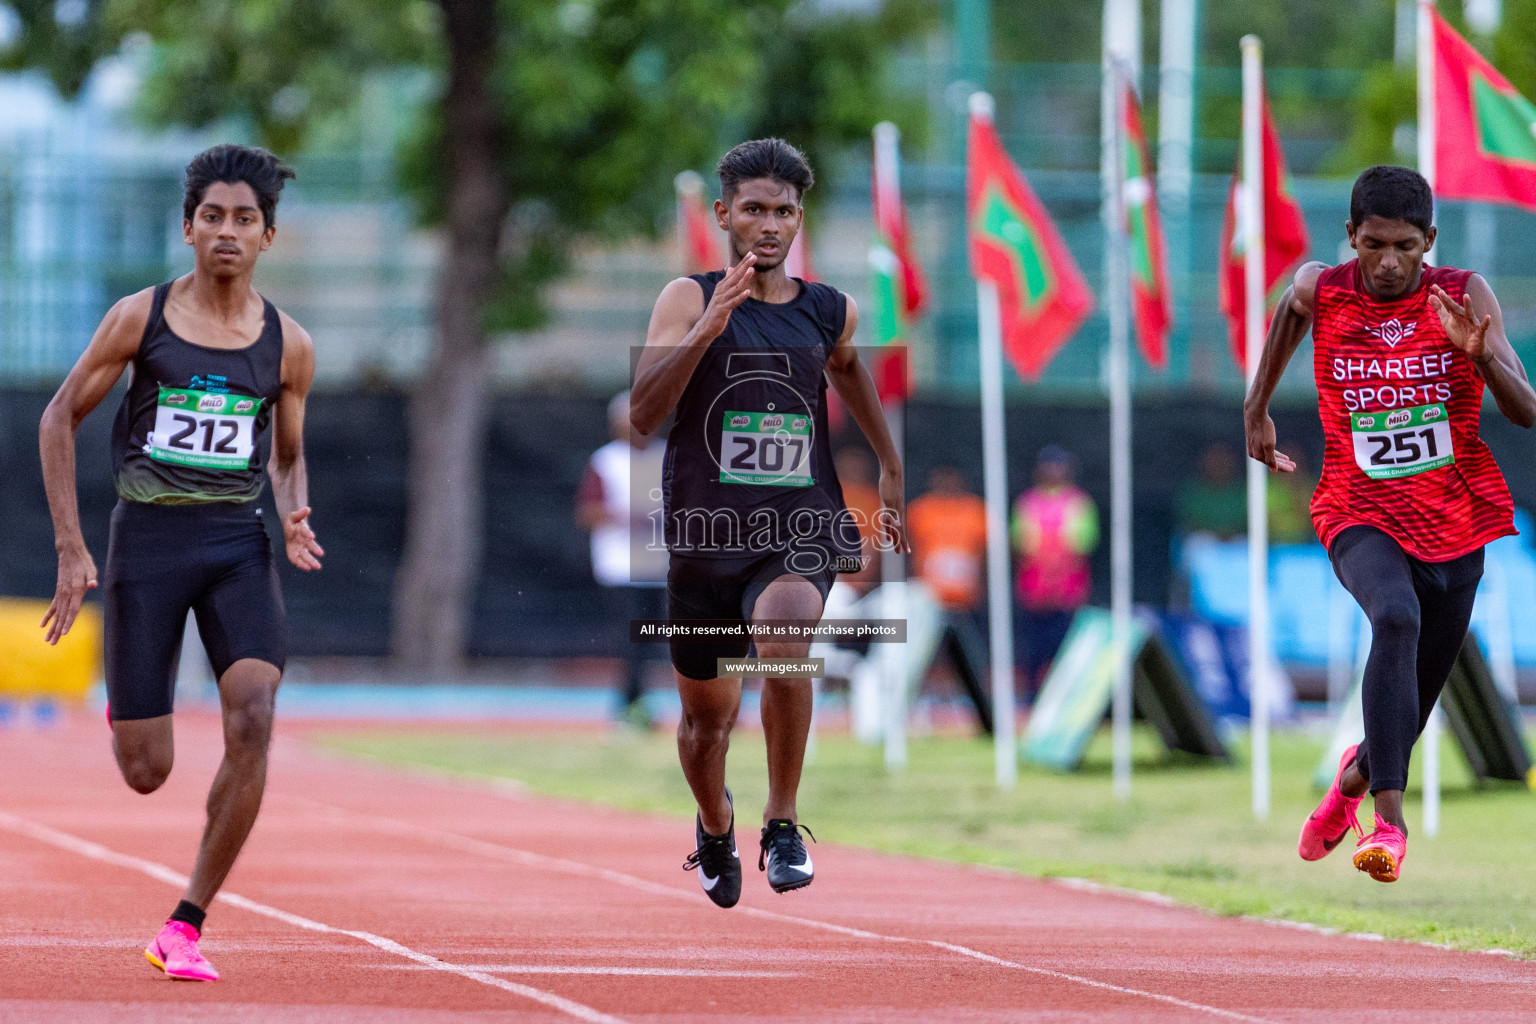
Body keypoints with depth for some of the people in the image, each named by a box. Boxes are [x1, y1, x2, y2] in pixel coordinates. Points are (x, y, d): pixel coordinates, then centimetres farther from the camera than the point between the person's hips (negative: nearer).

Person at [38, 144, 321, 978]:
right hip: (147, 535, -1)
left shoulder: (287, 346, 4)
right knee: (145, 773, -1)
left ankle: (185, 927, -11)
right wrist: (69, 548, -2)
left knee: (252, 721, -22)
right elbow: (60, 418, 5)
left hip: (237, 542, 1)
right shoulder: (140, 318, -2)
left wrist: (294, 518, -5)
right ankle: (124, 708, 41)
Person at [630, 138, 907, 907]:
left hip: (801, 528, 0)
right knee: (706, 713, 13)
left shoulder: (830, 313, 5)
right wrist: (705, 331, -27)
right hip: (707, 529, 0)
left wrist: (889, 466, 36)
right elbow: (643, 415, -16)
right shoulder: (690, 299, -4)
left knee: (784, 642, -33)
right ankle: (714, 829, 47)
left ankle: (782, 825, -19)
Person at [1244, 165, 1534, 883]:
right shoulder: (1320, 291, -5)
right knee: (1397, 618, -34)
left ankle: (1355, 777, 47)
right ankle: (1389, 820, -39)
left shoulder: (1464, 296, -7)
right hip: (1360, 516, -2)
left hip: (1453, 523, 2)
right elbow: (1289, 308, 21)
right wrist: (1258, 407, 24)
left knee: (1413, 705, 10)